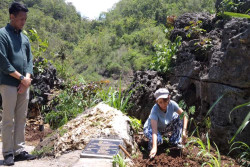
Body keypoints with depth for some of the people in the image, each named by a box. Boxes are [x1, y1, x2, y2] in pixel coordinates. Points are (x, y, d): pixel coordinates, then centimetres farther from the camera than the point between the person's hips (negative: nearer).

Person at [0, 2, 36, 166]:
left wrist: (27, 79, -3)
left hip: (24, 85, 6)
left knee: (21, 119, 9)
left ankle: (19, 150, 18)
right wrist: (22, 78, -11)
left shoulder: (24, 37, 15)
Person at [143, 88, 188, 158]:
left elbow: (184, 116, -16)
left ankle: (175, 141, 0)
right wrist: (154, 147, -54)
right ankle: (151, 145, 0)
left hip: (165, 127, 5)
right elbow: (154, 129, -43)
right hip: (150, 128, -5)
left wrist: (184, 131, -28)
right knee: (158, 140, -36)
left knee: (179, 117, -15)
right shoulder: (155, 110, -35)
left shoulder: (172, 104, -24)